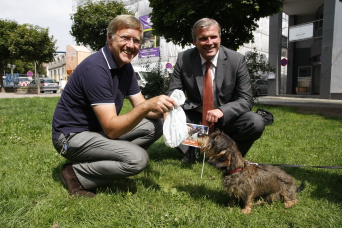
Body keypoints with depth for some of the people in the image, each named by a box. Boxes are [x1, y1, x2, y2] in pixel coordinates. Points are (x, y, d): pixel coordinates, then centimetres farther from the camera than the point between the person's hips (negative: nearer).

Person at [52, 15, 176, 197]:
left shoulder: (125, 67, 3)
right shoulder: (95, 68, -25)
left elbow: (140, 109, 3)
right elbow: (111, 129, -28)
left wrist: (160, 110, -18)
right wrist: (147, 106, -40)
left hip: (98, 129, 9)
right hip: (72, 136, -9)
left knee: (154, 126, -1)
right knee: (137, 158, -26)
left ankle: (98, 164, 2)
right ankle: (76, 174, -6)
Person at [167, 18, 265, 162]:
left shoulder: (237, 60, -12)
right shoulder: (184, 59, -9)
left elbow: (246, 100, -11)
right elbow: (173, 93, -4)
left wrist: (221, 111, -31)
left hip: (225, 117, 0)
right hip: (195, 118, 1)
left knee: (256, 123, -28)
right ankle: (189, 152, 3)